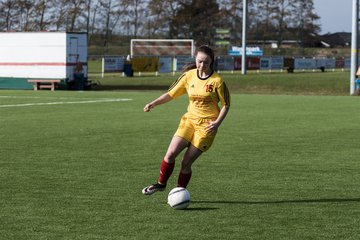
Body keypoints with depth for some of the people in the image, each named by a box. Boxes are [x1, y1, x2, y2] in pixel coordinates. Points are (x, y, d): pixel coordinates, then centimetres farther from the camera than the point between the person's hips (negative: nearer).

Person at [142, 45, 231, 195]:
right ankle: (161, 184, 10)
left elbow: (226, 104, -1)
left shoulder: (216, 81, -9)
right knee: (171, 153, -12)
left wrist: (217, 123, -14)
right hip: (190, 120, 4)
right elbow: (171, 94, 8)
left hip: (207, 125, -4)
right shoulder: (189, 76, 2)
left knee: (186, 163, -6)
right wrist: (154, 103, -6)